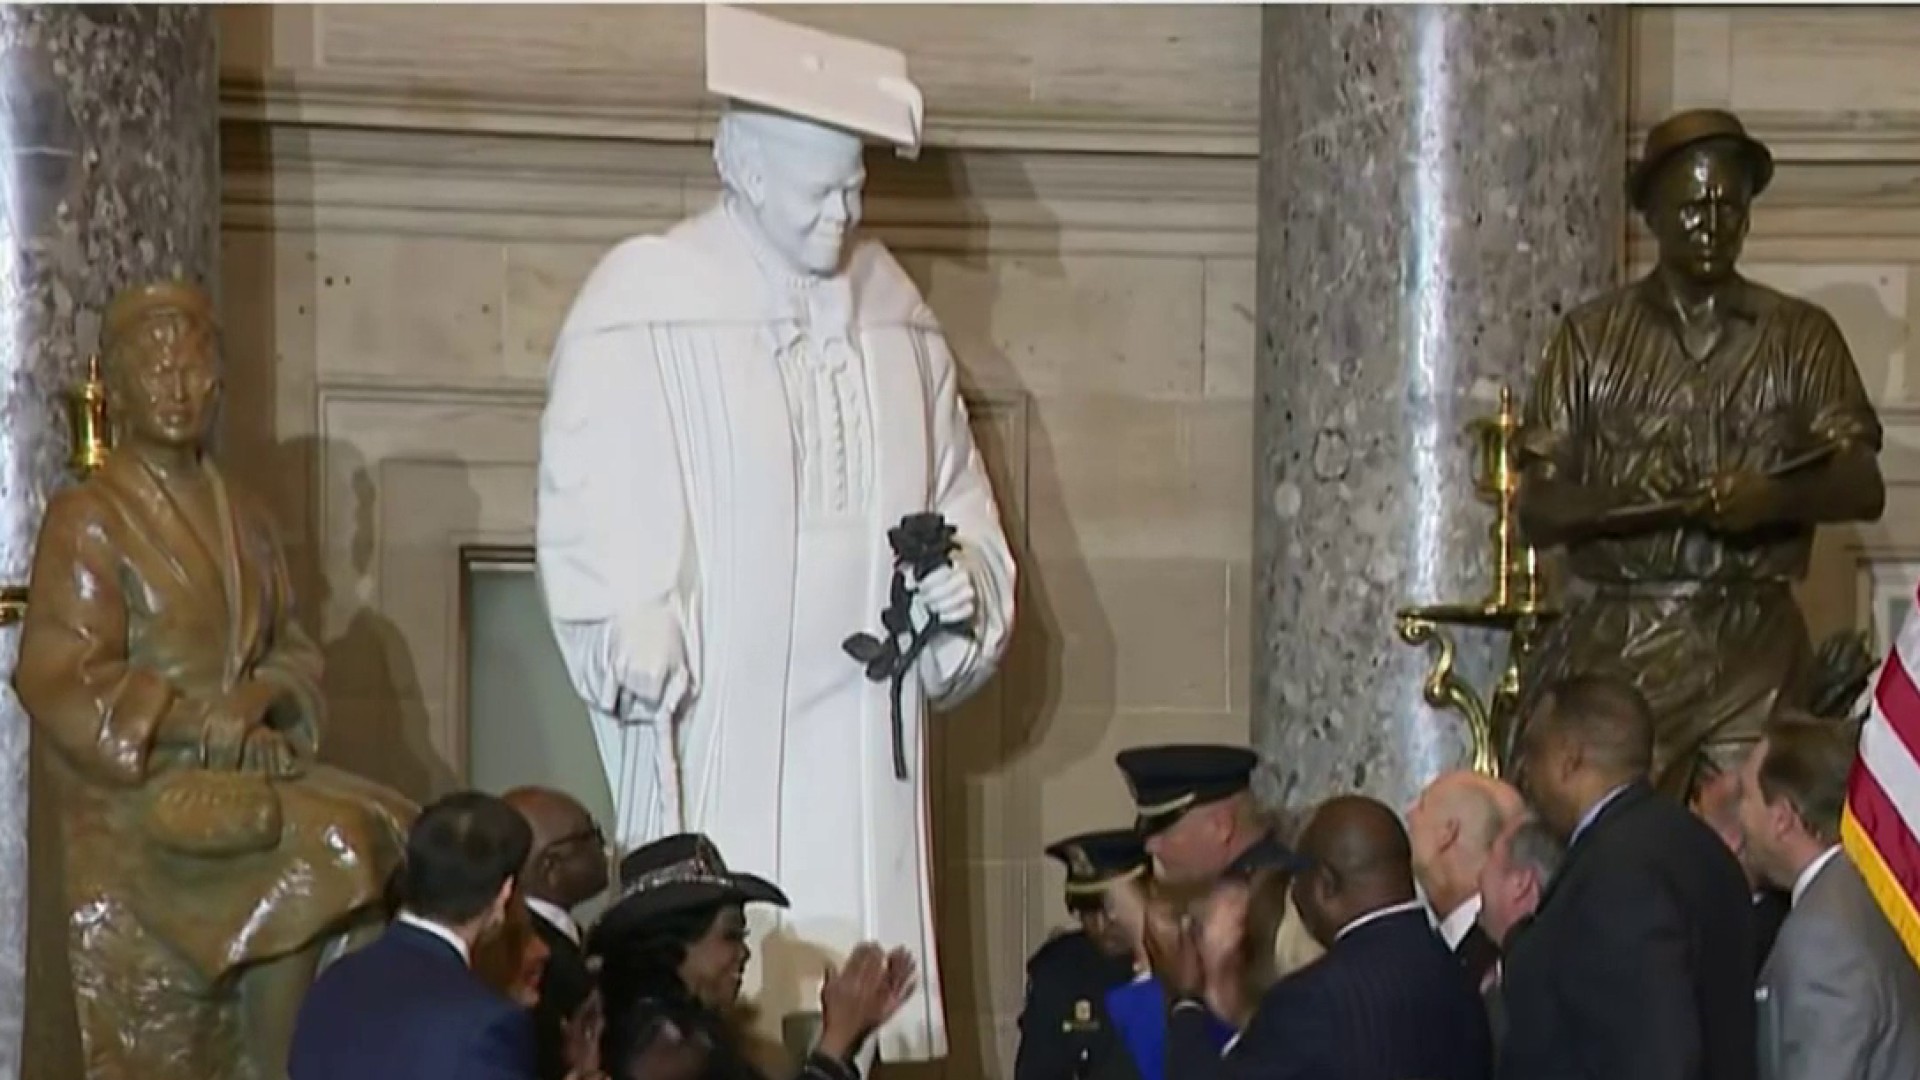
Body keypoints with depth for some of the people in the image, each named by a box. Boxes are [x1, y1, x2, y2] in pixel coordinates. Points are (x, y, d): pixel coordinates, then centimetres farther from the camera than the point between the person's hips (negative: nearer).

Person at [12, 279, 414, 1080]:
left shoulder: (244, 520, 17)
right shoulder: (89, 520, -3)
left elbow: (294, 656, 16)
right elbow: (61, 680, -10)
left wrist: (262, 699, -8)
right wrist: (195, 725, -19)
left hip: (244, 774, 6)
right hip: (140, 796, -6)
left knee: (390, 836, -18)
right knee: (327, 851, -26)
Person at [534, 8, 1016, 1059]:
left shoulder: (895, 318, 13)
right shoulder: (640, 311, -5)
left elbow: (958, 492, 21)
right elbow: (591, 514, -9)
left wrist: (963, 582, 1)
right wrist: (632, 650, -21)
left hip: (859, 754, 5)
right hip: (710, 731, -5)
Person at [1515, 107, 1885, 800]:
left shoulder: (1800, 337, 10)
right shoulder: (1592, 339, 8)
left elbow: (1863, 488, 1)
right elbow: (1537, 510, 3)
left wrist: (1774, 499, -18)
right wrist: (1628, 500, -16)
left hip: (1756, 645, 1)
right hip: (1618, 647, 0)